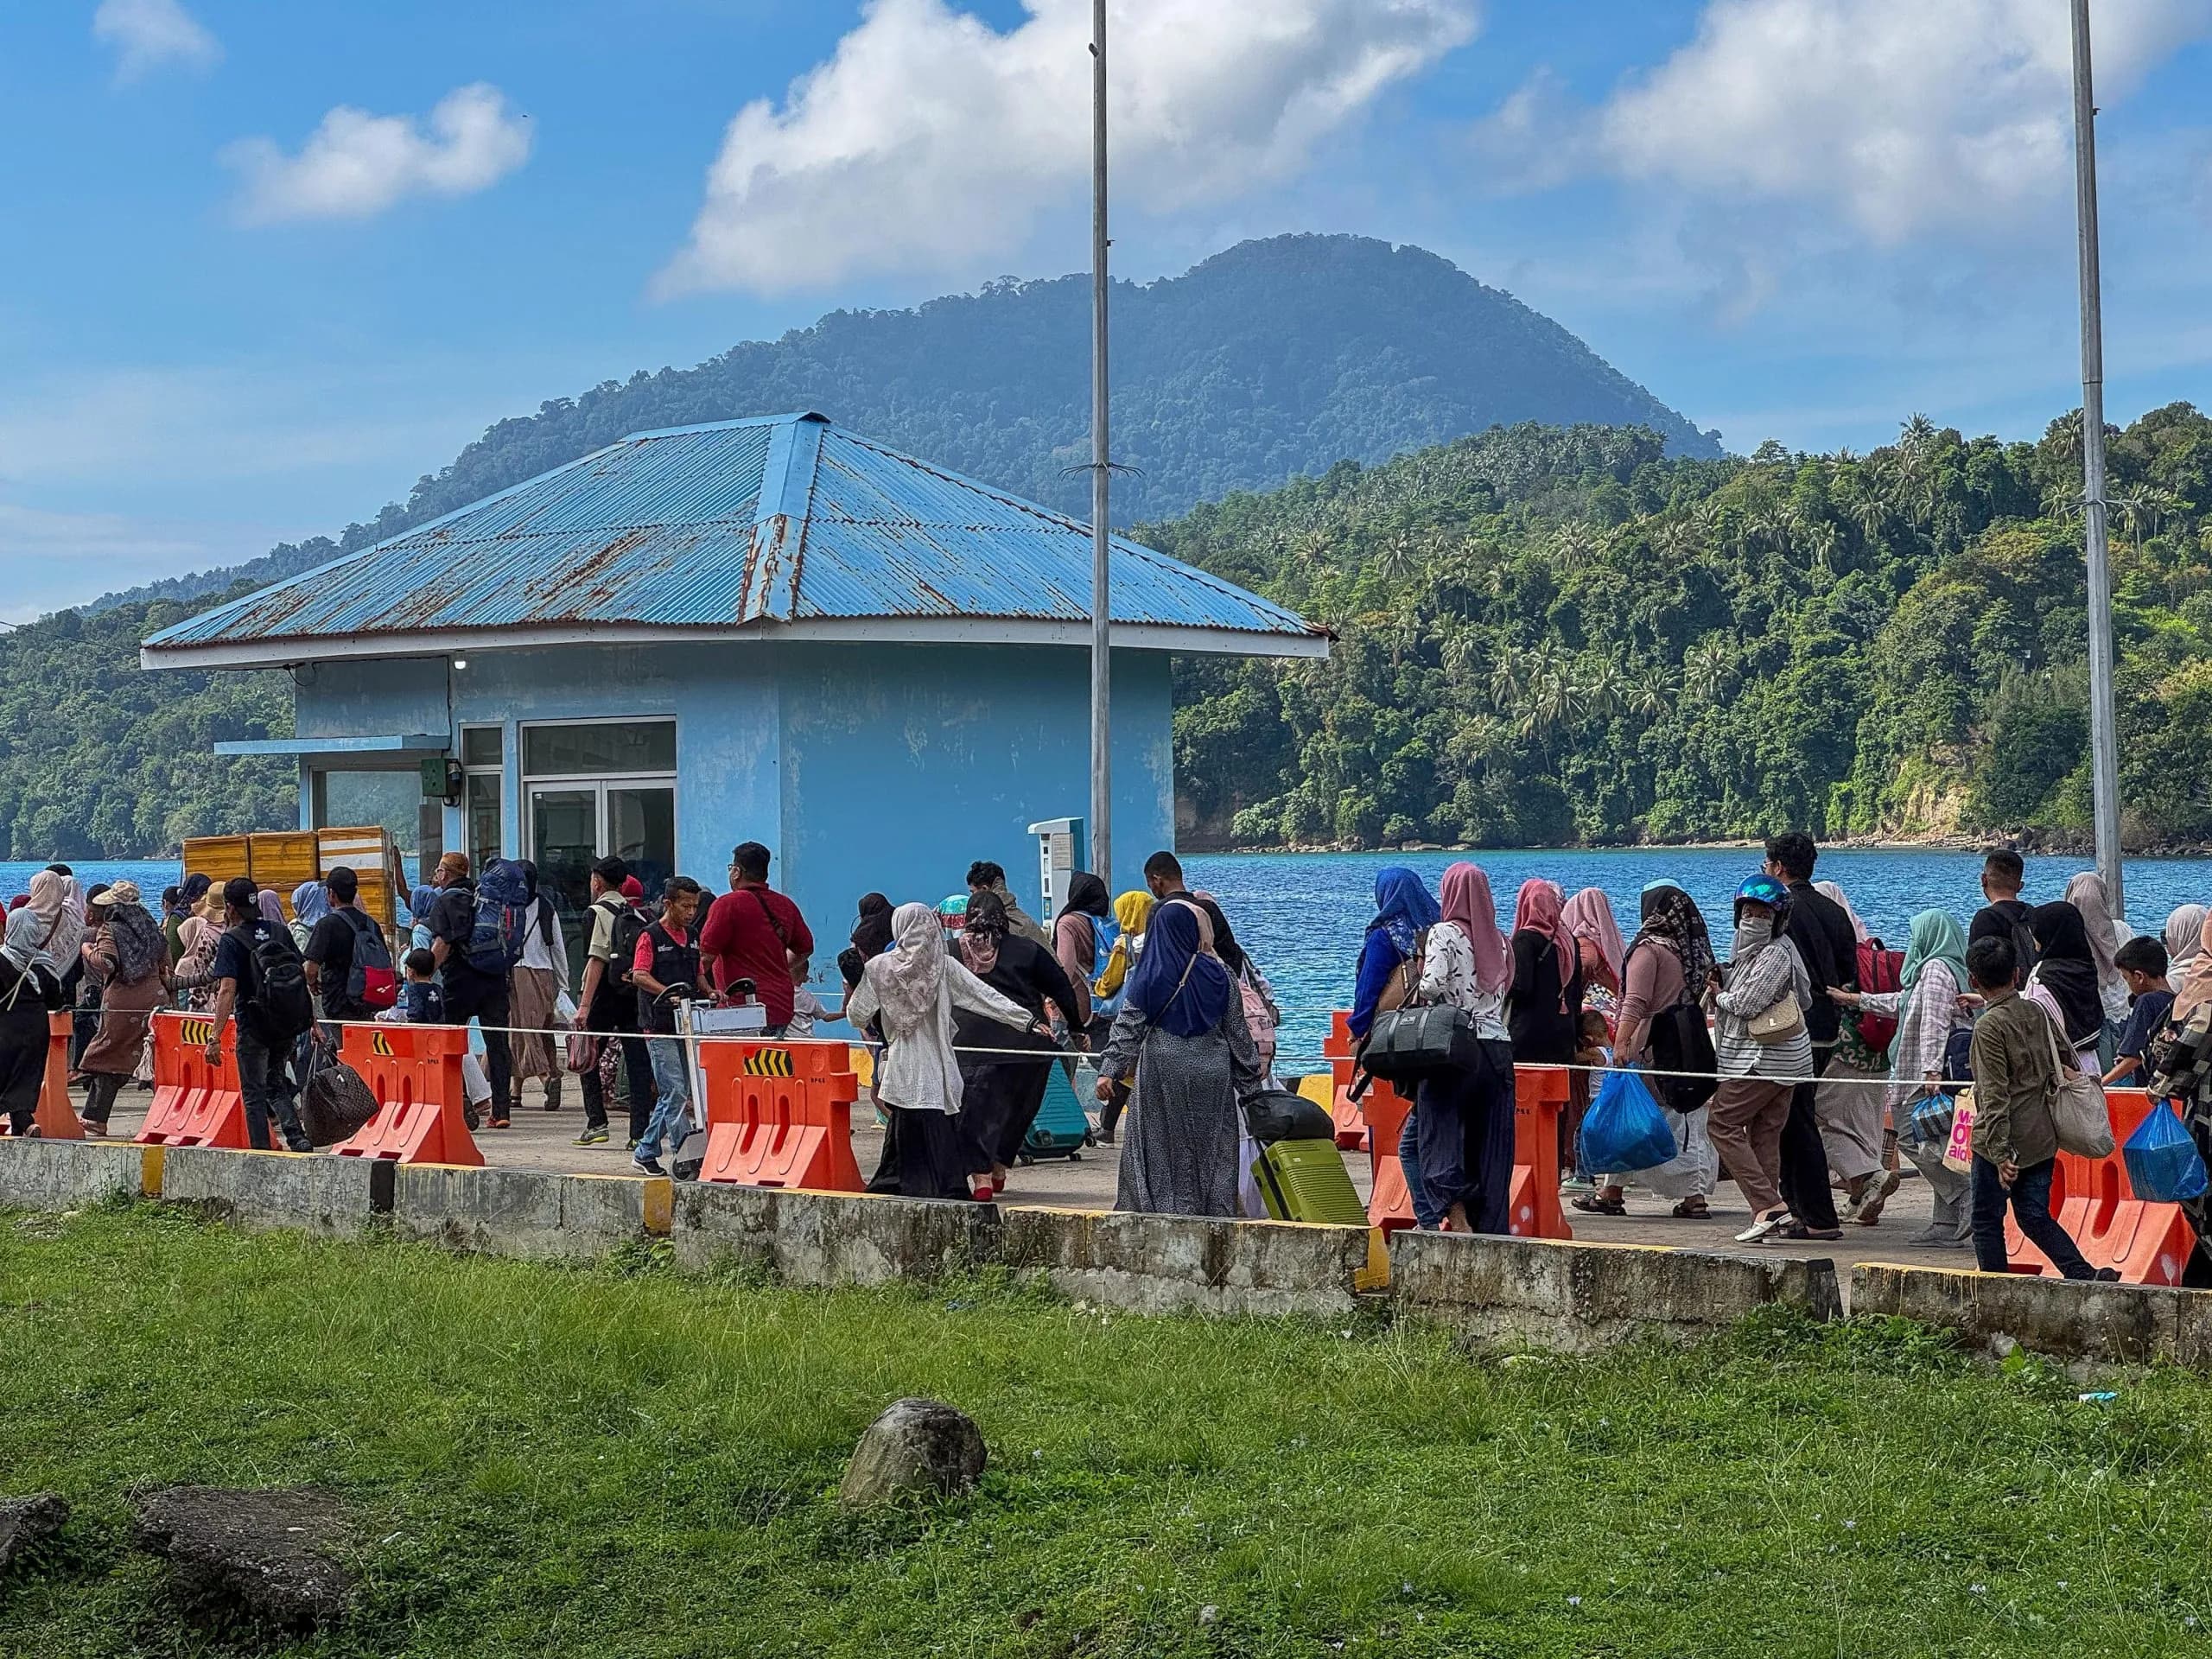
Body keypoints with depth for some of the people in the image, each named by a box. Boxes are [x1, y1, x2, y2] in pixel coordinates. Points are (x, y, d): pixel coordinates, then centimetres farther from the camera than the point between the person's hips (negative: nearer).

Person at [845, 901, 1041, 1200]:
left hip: (902, 1069, -1)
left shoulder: (879, 967, -2)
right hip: (939, 1068, 1)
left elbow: (857, 1015, 3)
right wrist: (1026, 1021, 0)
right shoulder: (945, 966, 0)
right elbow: (986, 997, -2)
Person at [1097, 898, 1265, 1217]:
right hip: (1211, 1074, 1)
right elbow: (1238, 1032, 5)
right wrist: (1251, 1081, 12)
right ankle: (1216, 1212, 7)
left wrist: (1109, 1069, -4)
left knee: (1161, 1150, 5)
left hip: (1161, 1072, -1)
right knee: (1213, 1149, 7)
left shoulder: (1149, 975, -3)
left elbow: (1128, 1025, -6)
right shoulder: (1218, 974, 0)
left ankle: (1163, 1209, 0)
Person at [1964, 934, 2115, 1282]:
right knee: (2035, 1217, 11)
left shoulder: (1989, 1026, -14)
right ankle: (2085, 1274, -3)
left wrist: (2001, 1154, -19)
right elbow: (2063, 1061, 17)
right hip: (2043, 1136, 7)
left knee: (1987, 1220, 6)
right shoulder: (2037, 1013, 6)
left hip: (2006, 1141, -7)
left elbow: (1994, 1096, -18)